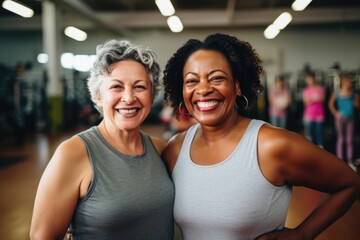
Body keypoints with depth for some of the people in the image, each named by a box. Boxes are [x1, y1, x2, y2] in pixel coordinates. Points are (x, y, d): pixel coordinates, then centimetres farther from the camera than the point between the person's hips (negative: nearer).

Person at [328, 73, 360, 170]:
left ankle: (350, 161, 13)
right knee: (341, 139, 5)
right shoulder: (337, 93, -5)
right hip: (341, 118, -2)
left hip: (350, 119, 3)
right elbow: (331, 104, -4)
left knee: (350, 140, 6)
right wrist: (336, 113, -7)